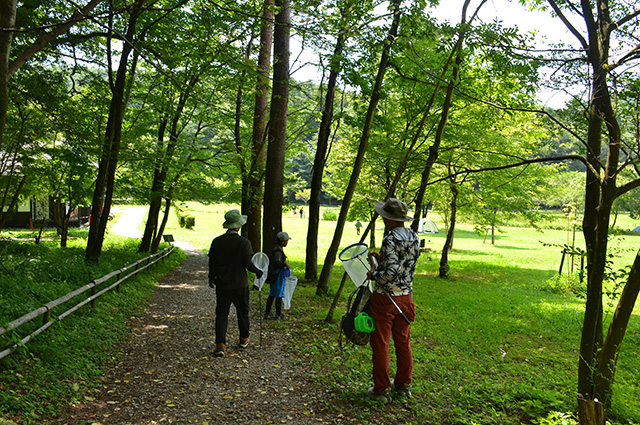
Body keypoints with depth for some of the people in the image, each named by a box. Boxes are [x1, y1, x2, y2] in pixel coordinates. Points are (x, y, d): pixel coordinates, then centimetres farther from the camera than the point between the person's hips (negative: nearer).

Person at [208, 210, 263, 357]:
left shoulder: (217, 241, -2)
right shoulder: (244, 242, -13)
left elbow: (212, 262, 3)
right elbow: (247, 264, -16)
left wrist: (211, 278, 18)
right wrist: (257, 271, 4)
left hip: (222, 284, 2)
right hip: (239, 284, -2)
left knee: (221, 314, 5)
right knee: (242, 312, 16)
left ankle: (220, 345, -6)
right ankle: (244, 339, 31)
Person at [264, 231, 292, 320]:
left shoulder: (276, 249, 11)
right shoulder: (278, 251, -21)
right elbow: (277, 264, -28)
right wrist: (285, 264, -17)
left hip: (275, 275, 10)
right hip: (278, 276, -10)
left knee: (272, 295, 14)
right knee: (279, 295, 2)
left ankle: (267, 313, 20)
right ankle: (278, 314, 12)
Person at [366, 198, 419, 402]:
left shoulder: (391, 240, -22)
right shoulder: (414, 238, 3)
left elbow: (392, 272, -28)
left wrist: (374, 274, -12)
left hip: (385, 298, -7)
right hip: (406, 296, 8)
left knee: (380, 343, 6)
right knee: (403, 341, 18)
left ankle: (381, 389, 16)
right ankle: (403, 385, 30)